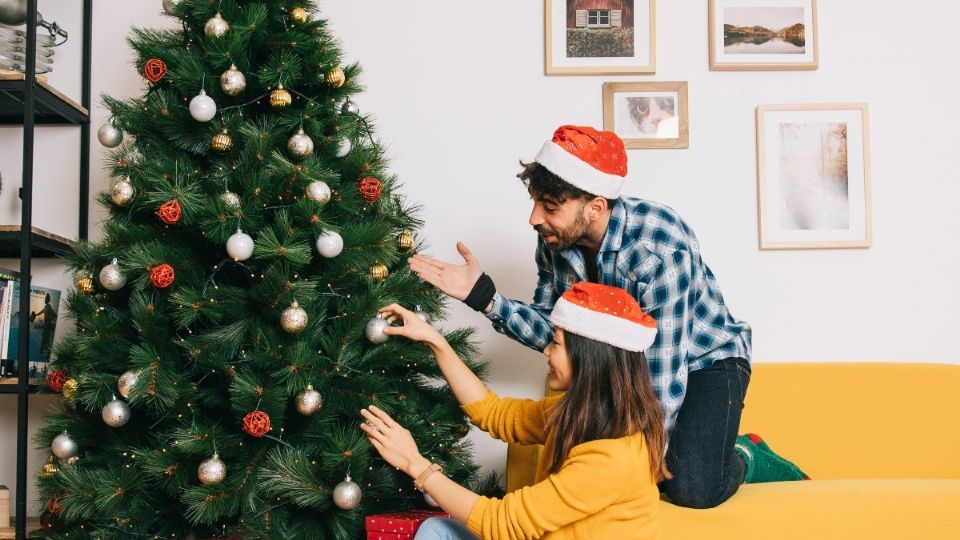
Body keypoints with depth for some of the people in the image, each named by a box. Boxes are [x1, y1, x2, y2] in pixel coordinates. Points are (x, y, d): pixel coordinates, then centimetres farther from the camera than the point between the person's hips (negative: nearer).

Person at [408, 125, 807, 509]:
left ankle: (744, 458, 8)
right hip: (633, 362, 6)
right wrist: (485, 297, -17)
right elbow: (553, 328, -1)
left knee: (692, 489, -26)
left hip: (704, 358, -6)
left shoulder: (657, 251, -33)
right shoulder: (556, 240, -13)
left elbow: (665, 377, -30)